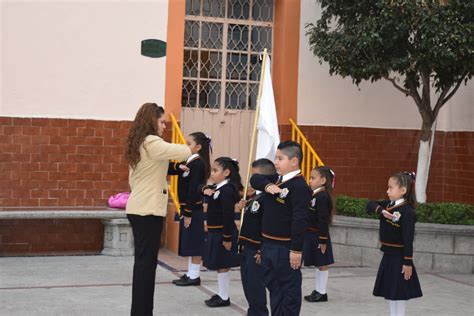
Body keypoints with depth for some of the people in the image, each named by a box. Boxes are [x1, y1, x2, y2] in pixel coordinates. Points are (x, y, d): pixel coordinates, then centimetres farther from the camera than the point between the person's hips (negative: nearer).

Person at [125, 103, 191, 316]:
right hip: (149, 210, -9)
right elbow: (185, 152, -19)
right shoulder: (152, 143, -15)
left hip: (137, 208, 9)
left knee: (143, 261, 12)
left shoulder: (136, 145, 14)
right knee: (146, 262, -5)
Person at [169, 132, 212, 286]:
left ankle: (194, 276, 6)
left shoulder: (198, 164, -16)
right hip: (187, 208, 9)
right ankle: (190, 274, 22)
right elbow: (169, 170, 9)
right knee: (189, 243, 14)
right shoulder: (189, 161, 12)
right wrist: (178, 166, -12)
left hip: (194, 209, -9)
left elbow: (194, 190, -20)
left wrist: (188, 213, -21)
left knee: (194, 244, -1)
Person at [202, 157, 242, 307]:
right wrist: (206, 190, 2)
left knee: (222, 265, -1)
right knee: (220, 265, 15)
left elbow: (228, 216, -22)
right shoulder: (218, 188, 10)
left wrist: (227, 238, -23)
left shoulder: (226, 190, -19)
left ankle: (224, 298, 8)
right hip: (215, 232, 9)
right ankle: (221, 295, 24)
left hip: (223, 233, -9)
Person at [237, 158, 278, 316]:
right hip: (247, 248, 10)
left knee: (255, 285, -3)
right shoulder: (255, 196, 12)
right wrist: (244, 207, 7)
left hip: (257, 250, -10)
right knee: (247, 282, 17)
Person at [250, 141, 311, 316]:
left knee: (289, 289, 3)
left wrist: (296, 249, -25)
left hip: (286, 248, -9)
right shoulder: (276, 180, 10)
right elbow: (255, 178, 9)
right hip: (268, 244, 9)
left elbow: (300, 220, -23)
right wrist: (267, 186, -11)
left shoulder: (299, 186, -19)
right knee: (273, 285, 17)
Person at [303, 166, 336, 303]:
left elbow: (323, 220, -20)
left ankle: (322, 292, 11)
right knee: (317, 264, 15)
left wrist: (323, 240, -21)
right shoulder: (313, 195, 10)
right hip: (310, 235, 9)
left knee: (322, 264, 3)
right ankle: (317, 290, 24)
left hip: (319, 235, -9)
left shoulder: (323, 197, -17)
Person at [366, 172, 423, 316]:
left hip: (399, 257, -8)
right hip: (388, 255, 8)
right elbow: (370, 205, 0)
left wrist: (408, 262, -21)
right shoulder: (388, 205, 5)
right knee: (389, 291, 16)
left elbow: (408, 239, -21)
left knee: (400, 292, 3)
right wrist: (381, 211, -19)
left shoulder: (407, 211, -19)